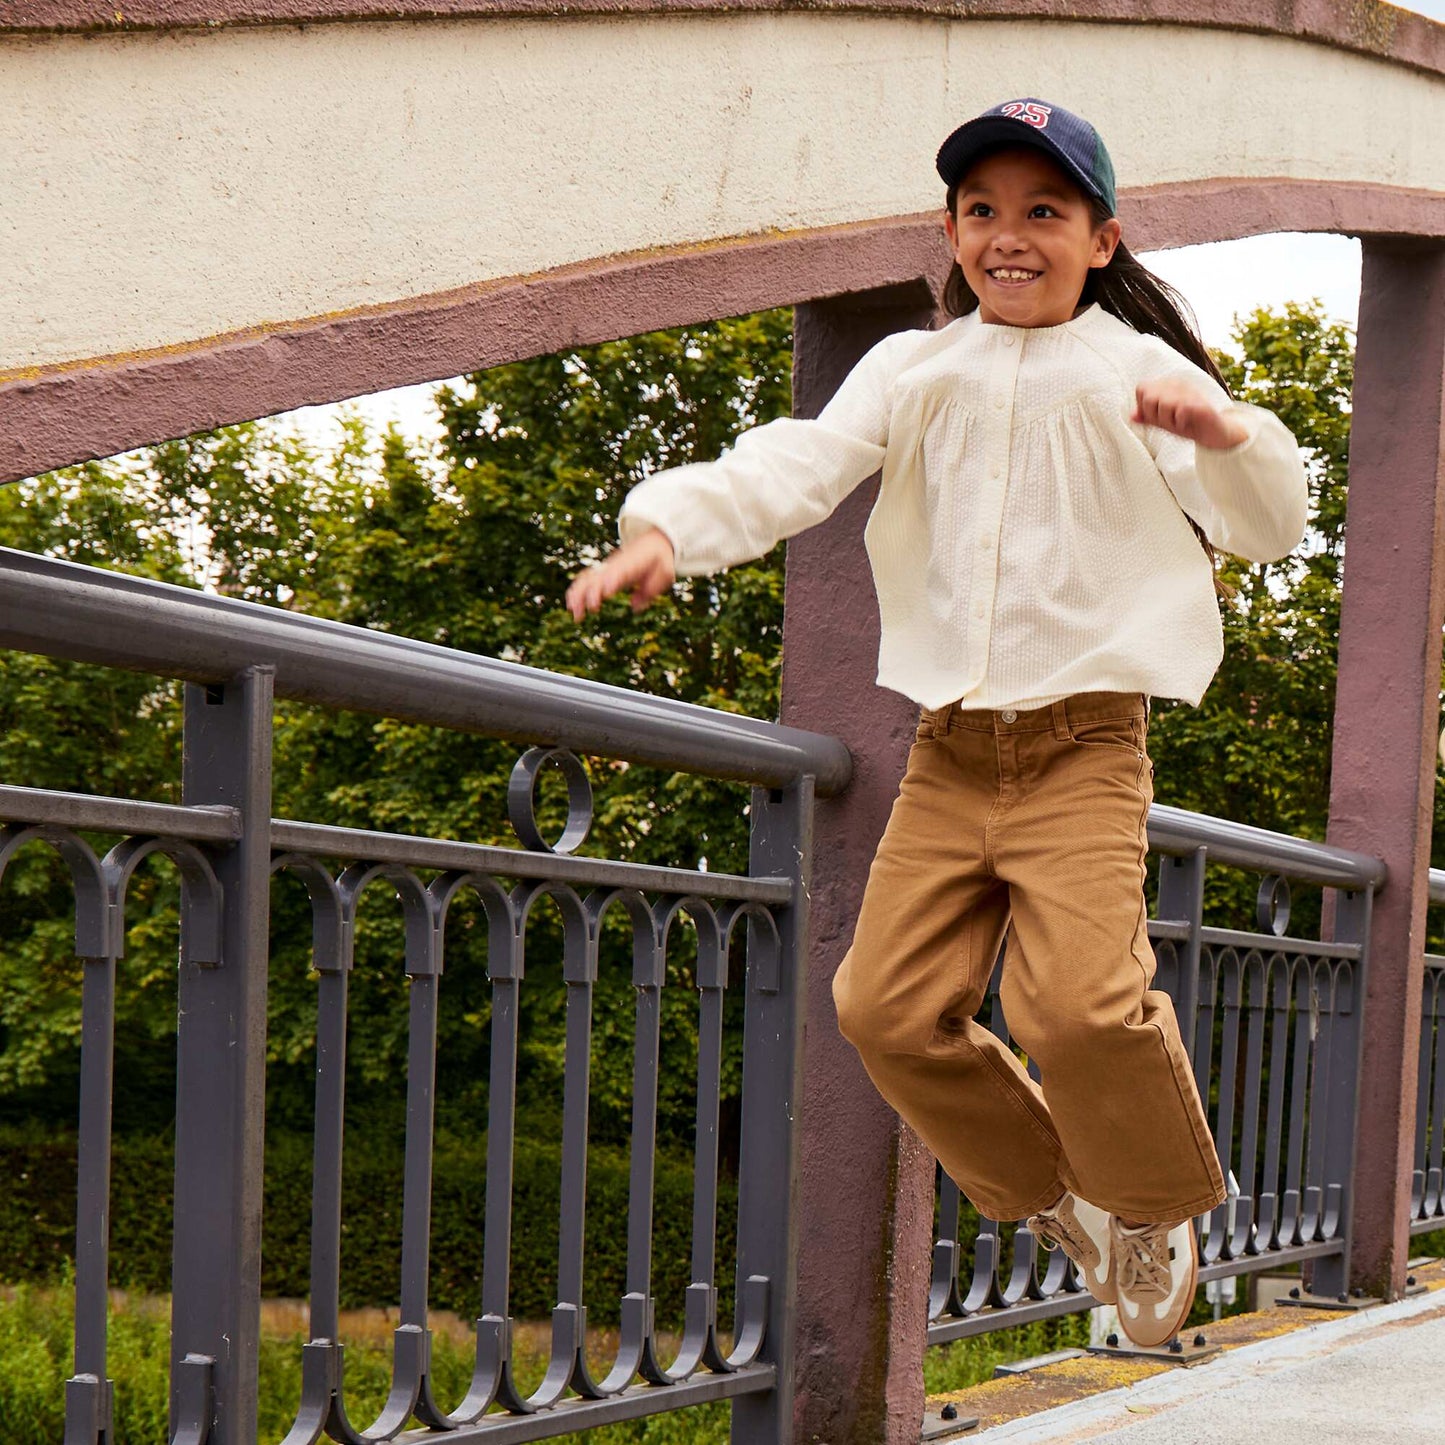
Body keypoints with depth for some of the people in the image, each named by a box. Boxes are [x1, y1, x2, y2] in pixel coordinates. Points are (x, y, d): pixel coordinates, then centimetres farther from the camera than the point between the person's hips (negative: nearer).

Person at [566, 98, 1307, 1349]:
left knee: (1081, 999, -21)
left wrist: (1228, 435, -28)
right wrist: (669, 527, -23)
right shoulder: (917, 370, 9)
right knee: (889, 1005, -3)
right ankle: (1050, 1189, 21)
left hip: (1084, 742, -4)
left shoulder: (1135, 373, 0)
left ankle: (1157, 1207, 8)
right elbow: (800, 464, -5)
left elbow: (1270, 529, -5)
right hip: (950, 747, 4)